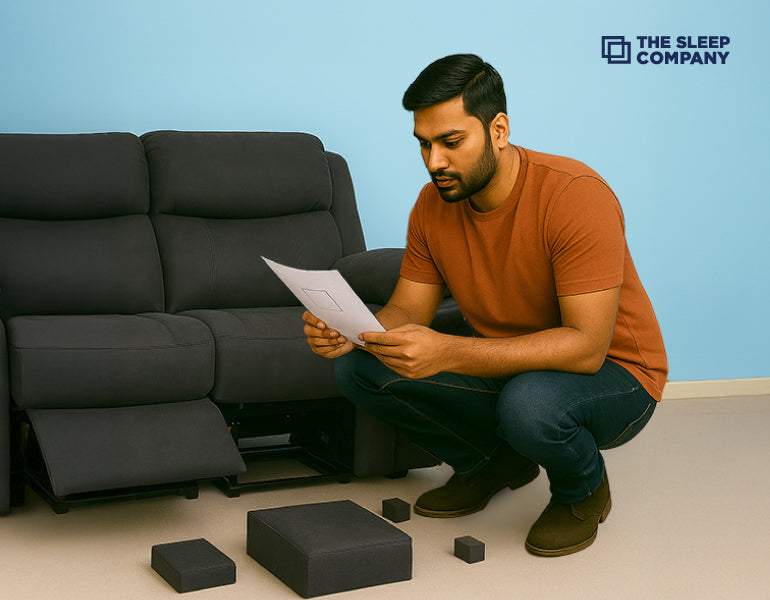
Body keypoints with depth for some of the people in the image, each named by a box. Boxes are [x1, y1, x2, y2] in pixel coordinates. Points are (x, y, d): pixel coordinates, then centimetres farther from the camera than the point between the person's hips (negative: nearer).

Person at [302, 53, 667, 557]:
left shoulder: (576, 197, -27)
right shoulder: (435, 204, -6)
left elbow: (587, 346, -32)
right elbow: (408, 311, -2)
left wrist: (447, 353, -43)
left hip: (611, 372, -5)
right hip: (504, 364, 6)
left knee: (529, 402, -41)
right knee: (359, 368, -12)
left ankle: (583, 489, -3)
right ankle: (493, 462, 10)